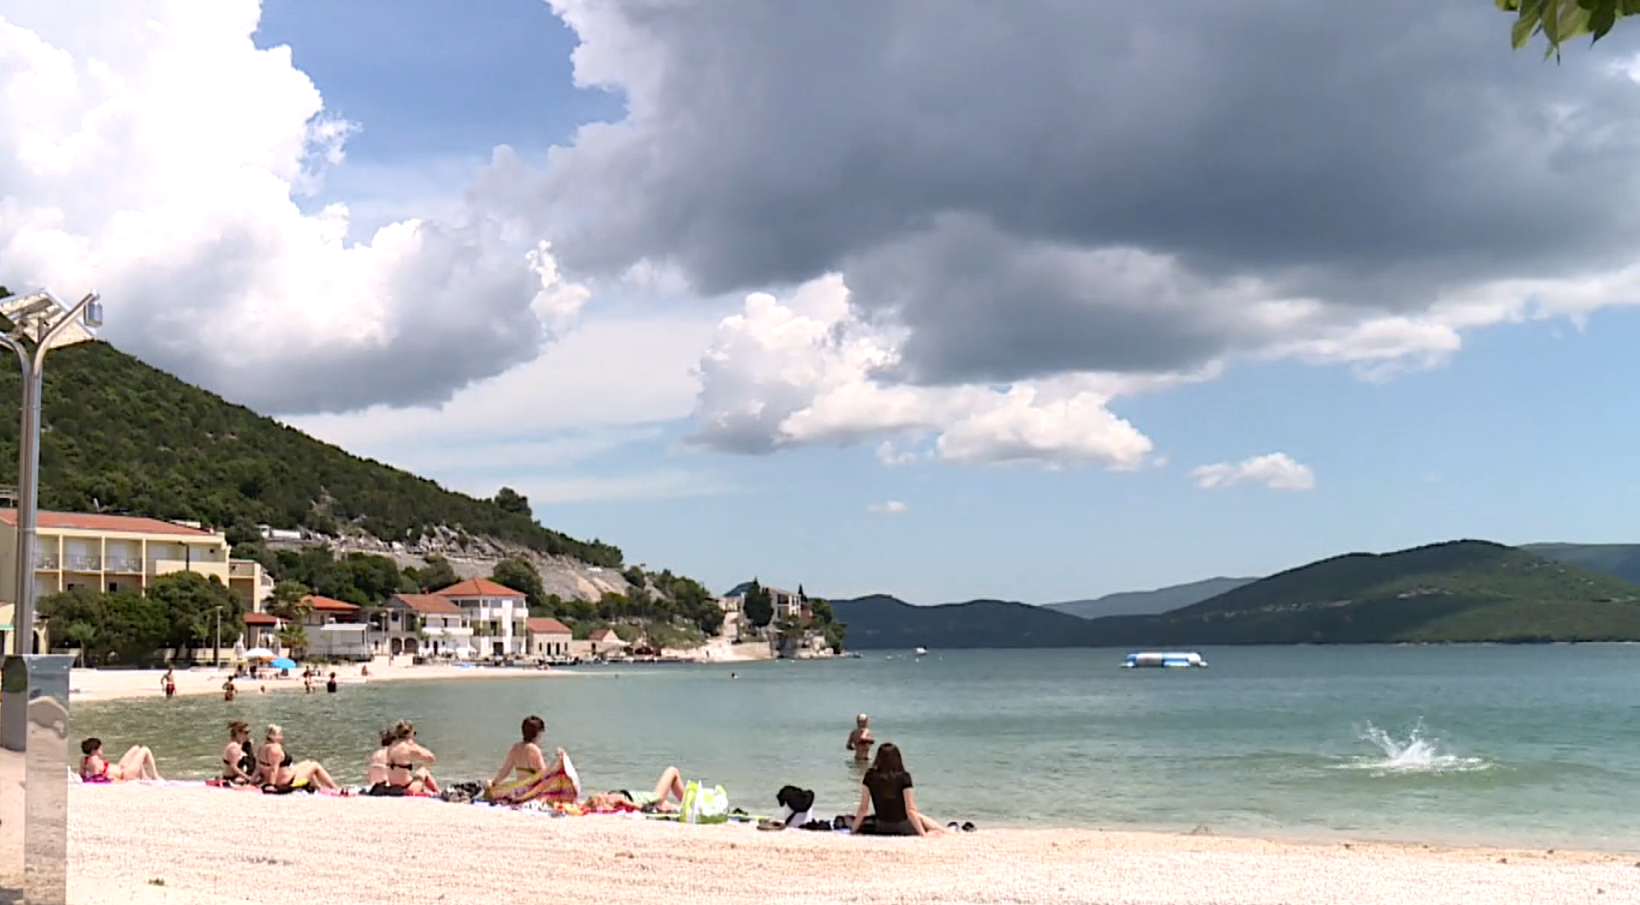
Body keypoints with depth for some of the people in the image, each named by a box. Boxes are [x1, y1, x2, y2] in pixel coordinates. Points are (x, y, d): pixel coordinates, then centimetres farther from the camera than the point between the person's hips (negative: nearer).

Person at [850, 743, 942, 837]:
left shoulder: (870, 777, -10)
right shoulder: (903, 777, -17)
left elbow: (863, 808, -6)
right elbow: (910, 810, -18)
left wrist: (853, 831, 5)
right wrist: (924, 834, -13)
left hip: (881, 828, 1)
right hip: (903, 828, 0)